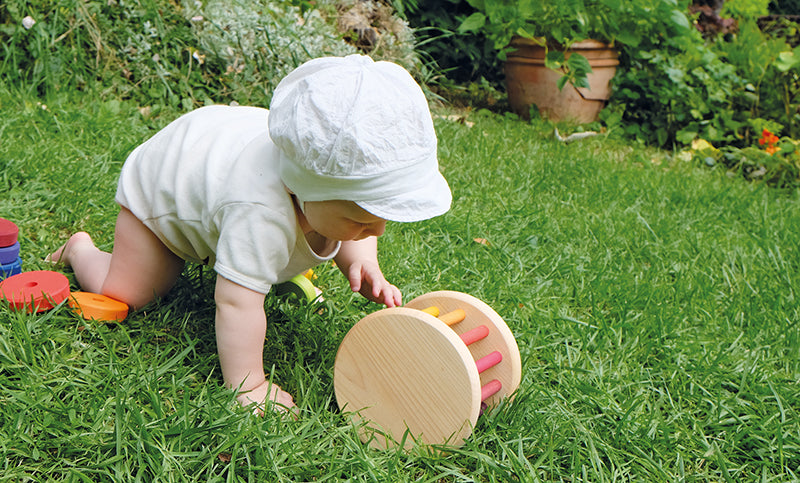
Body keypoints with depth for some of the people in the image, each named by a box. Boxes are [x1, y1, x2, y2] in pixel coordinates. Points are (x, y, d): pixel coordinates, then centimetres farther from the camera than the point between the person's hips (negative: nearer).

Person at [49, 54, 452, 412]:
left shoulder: (342, 167, -29)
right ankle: (81, 250, 24)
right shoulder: (262, 215, -52)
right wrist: (247, 386, -48)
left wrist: (362, 264, -28)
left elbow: (352, 235, -9)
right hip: (159, 182, -6)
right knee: (121, 294, -7)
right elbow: (236, 303, -50)